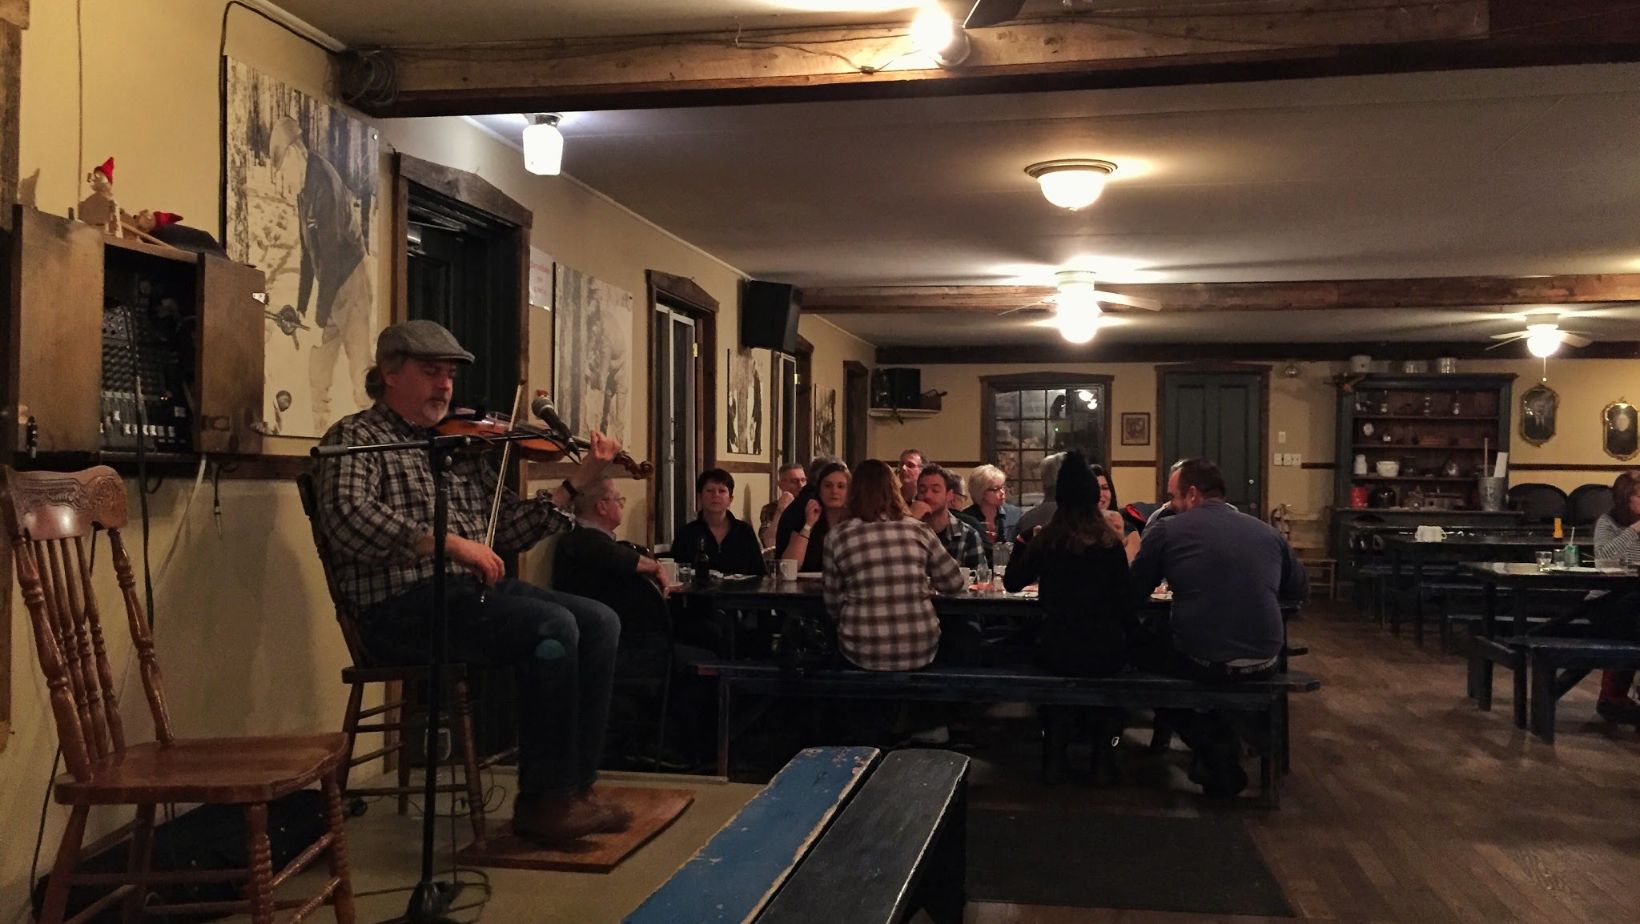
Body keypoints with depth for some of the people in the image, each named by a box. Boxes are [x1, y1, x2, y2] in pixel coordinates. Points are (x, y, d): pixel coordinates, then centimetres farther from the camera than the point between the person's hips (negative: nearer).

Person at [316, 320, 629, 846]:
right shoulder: (357, 437, 0)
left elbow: (508, 529, 15)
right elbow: (347, 517, -20)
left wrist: (579, 482, 4)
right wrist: (450, 542, -24)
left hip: (473, 591, 7)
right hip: (403, 606, -7)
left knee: (599, 621, -7)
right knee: (553, 627, -24)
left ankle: (575, 786, -2)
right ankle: (541, 801, -12)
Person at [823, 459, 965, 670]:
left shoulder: (837, 536, -2)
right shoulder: (917, 530, 2)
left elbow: (833, 603, 2)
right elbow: (954, 582, 8)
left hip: (864, 653, -1)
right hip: (921, 651, 1)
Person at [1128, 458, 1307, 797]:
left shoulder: (1166, 530, 0)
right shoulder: (1267, 531, 10)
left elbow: (1132, 593, 6)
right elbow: (1299, 589, 24)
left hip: (1200, 661, -4)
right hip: (1264, 661, 4)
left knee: (1141, 645, 25)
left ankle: (1212, 749, 20)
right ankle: (1224, 744, 34)